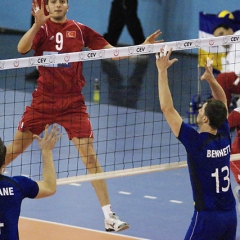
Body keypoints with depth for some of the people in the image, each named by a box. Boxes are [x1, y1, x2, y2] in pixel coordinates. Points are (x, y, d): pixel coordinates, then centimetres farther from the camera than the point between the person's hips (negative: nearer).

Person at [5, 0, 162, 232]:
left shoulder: (80, 30, 2)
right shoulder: (41, 29, -3)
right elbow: (22, 48, -22)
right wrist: (38, 23, -34)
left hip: (72, 104, 0)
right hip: (43, 100, 0)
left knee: (89, 156, -8)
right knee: (15, 149, 7)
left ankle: (109, 216, -6)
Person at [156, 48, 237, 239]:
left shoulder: (197, 142, -17)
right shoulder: (224, 138, 0)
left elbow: (167, 108, -15)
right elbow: (222, 104, 18)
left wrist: (162, 71, -12)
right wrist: (211, 78, 8)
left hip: (208, 216, -7)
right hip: (230, 215, 7)